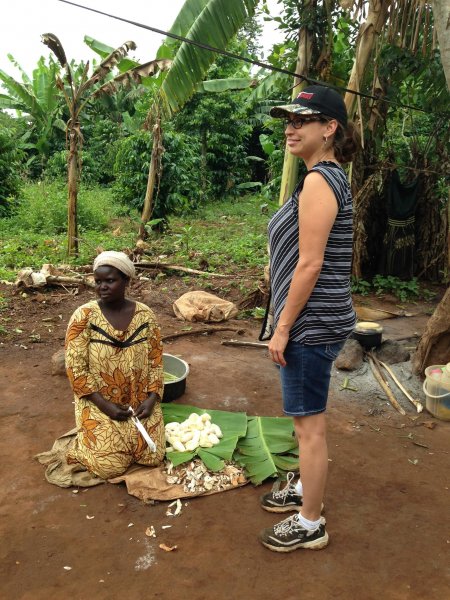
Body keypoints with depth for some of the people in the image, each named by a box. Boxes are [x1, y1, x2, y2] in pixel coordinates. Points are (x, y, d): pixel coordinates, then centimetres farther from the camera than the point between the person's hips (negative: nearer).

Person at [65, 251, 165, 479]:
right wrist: (105, 405, -17)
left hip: (139, 401, 3)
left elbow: (155, 361, 1)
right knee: (111, 466, -13)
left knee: (153, 456, -6)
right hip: (99, 403, -3)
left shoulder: (145, 315, -6)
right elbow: (75, 368, -13)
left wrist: (152, 399, -11)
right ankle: (90, 433, 19)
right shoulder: (84, 316, -14)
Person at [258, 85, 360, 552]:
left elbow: (310, 264, -22)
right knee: (307, 417, 23)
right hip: (317, 320, 10)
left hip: (312, 324, -10)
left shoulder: (319, 180, -18)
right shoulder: (330, 177, 13)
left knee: (309, 423, 4)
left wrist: (282, 327, -16)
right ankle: (305, 489, 43)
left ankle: (310, 524, 22)